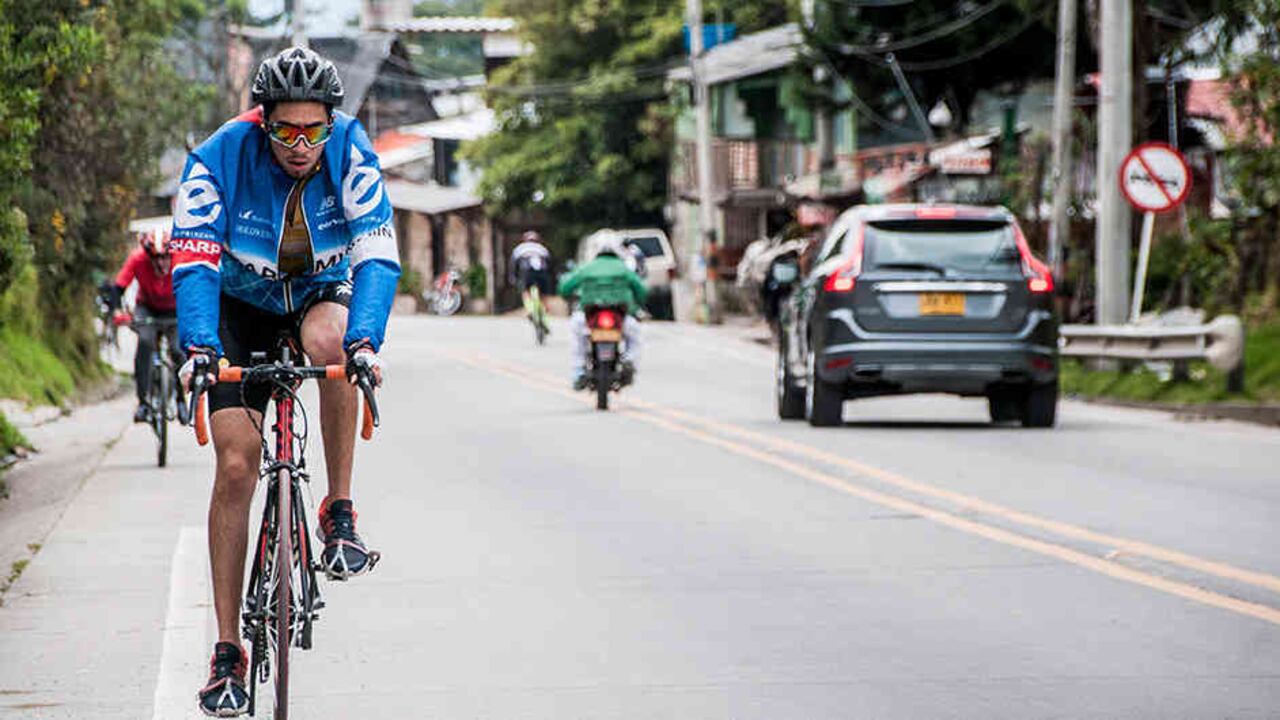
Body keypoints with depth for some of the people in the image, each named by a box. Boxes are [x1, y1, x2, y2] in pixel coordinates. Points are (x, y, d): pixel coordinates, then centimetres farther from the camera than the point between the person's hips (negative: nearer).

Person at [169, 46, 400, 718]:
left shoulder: (352, 154, -23)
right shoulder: (219, 158, -25)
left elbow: (377, 253, -31)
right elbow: (194, 262, -30)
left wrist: (364, 340, -46)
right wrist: (200, 346, -46)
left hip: (322, 291, 0)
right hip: (244, 305, 0)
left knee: (331, 341, -38)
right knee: (235, 463, -12)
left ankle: (340, 512, -22)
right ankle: (228, 650, -6)